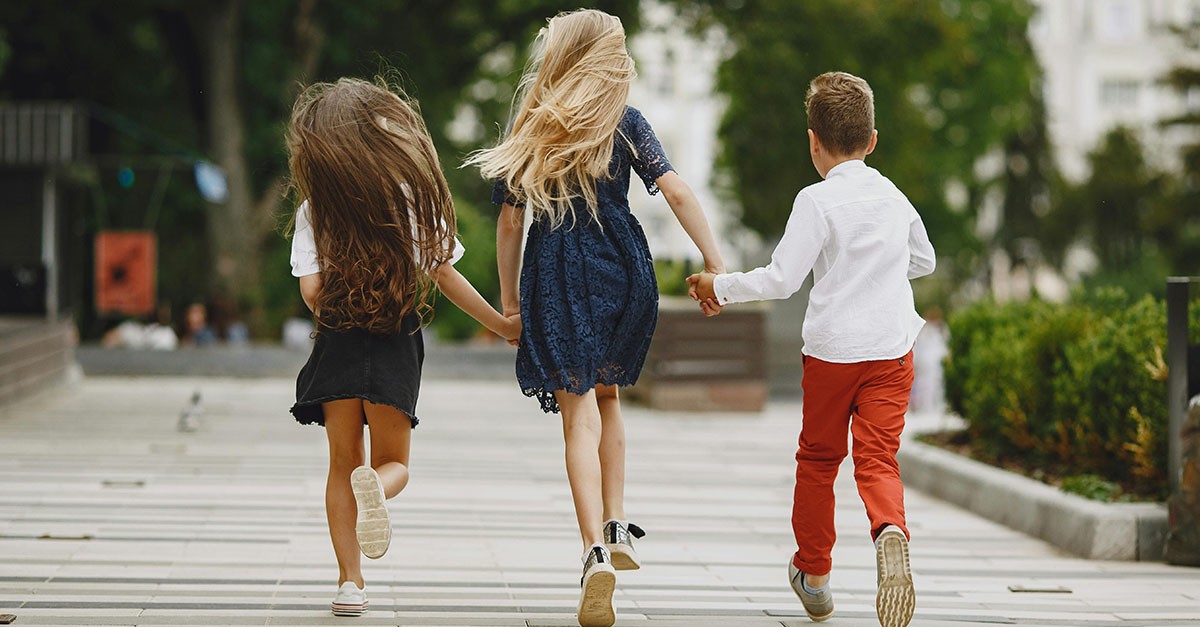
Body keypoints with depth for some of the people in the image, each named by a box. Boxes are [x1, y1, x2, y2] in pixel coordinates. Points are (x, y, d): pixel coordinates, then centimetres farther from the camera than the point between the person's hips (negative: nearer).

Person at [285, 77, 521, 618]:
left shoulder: (314, 210, -5)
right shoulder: (415, 198, -4)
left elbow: (311, 291, -9)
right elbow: (443, 274, 0)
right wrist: (500, 324, 12)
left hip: (339, 343, 0)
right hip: (397, 346, 0)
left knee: (343, 463, 12)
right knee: (394, 461, 13)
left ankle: (350, 580, 4)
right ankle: (376, 487, -25)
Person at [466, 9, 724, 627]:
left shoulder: (528, 131, 3)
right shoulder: (625, 124, 1)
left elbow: (510, 222, 3)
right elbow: (676, 192, -9)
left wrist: (509, 300, 11)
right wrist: (714, 262, -8)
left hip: (555, 274, -1)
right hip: (622, 269, 1)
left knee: (579, 413, -3)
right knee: (605, 392, 23)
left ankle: (597, 552, -17)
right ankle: (617, 526, 17)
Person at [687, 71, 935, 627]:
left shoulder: (817, 201, -10)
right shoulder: (894, 199, 8)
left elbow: (781, 279, -14)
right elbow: (923, 260, 25)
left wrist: (721, 287, -1)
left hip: (831, 351, -3)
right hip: (892, 351, 3)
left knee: (818, 457, 14)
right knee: (878, 458, -2)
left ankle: (813, 573, 27)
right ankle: (890, 532, -34)